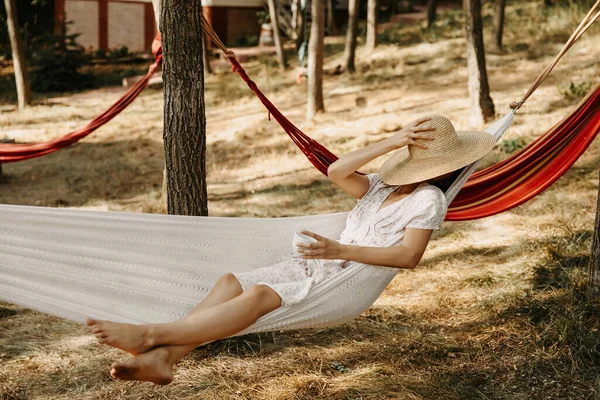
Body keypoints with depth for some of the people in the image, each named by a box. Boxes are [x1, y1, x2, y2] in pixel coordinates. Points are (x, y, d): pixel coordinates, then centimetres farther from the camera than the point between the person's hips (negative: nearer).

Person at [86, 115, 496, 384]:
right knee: (231, 282, -17)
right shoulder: (383, 185, 21)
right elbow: (336, 172, 5)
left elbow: (409, 256, -14)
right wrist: (389, 144, 2)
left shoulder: (428, 199, 1)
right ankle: (162, 357, -34)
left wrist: (340, 249, -21)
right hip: (314, 262, 7)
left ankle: (150, 335, -39)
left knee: (258, 296, -30)